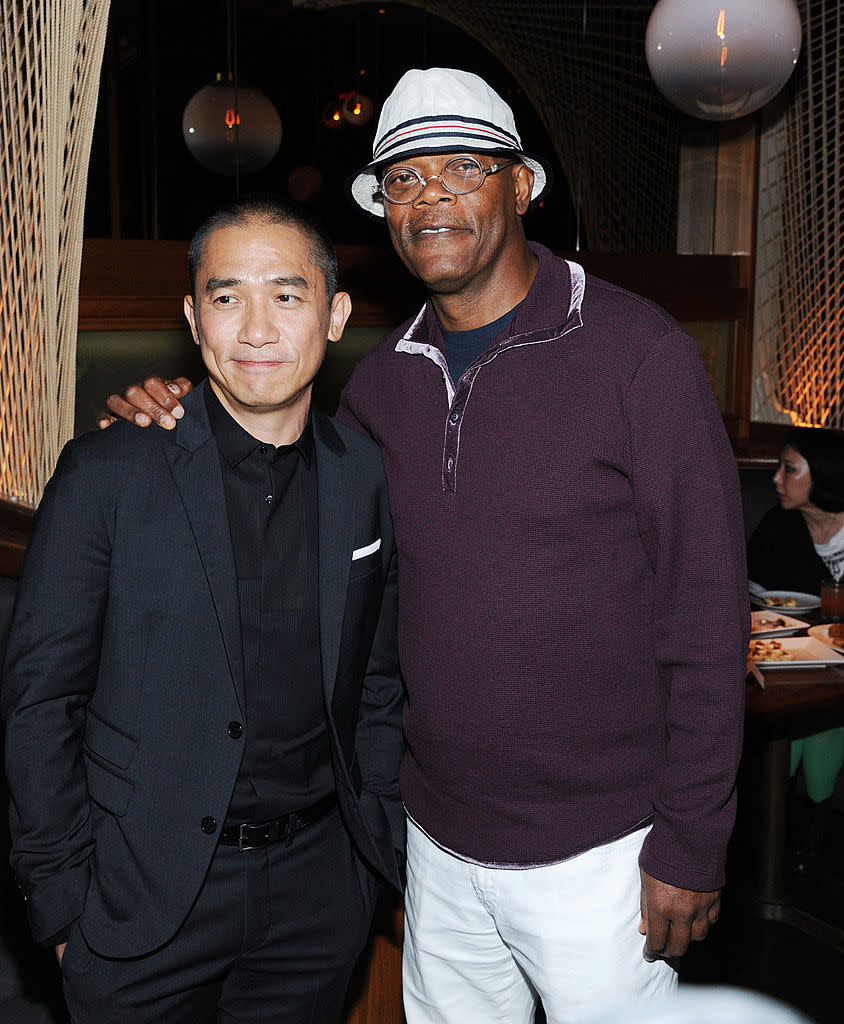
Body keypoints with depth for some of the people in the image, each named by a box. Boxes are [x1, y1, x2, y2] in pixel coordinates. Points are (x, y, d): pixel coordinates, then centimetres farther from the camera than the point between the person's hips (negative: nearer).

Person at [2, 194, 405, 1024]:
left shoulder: (368, 480, -1)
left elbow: (375, 689, 8)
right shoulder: (106, 476, -10)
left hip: (315, 893, 3)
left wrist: (383, 850, 6)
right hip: (144, 894, -2)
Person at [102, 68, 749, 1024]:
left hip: (595, 849, -4)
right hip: (437, 838, 5)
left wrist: (691, 841, -11)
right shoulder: (381, 380, 3)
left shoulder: (635, 349, -11)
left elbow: (706, 610, -11)